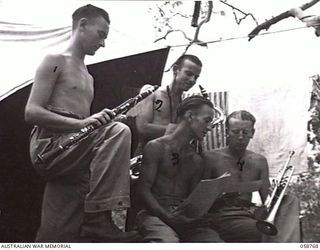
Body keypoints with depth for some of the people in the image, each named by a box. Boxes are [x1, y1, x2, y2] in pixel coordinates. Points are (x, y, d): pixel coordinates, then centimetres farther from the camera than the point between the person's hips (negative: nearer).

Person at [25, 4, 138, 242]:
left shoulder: (88, 77, 28)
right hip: (50, 145, -8)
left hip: (74, 148, 8)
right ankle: (98, 219, -30)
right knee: (117, 132, -28)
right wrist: (81, 123, -22)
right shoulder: (55, 61, 1)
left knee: (60, 237, 0)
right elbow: (31, 112, -12)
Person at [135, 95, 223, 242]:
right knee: (169, 242, -38)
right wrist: (167, 216, -19)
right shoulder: (156, 147, 0)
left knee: (214, 240, -20)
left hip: (185, 218, 6)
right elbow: (143, 189, -6)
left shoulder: (196, 160, 19)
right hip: (155, 213, -6)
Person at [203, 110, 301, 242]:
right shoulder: (211, 158, -2)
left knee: (290, 201, -16)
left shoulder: (259, 161, 12)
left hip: (250, 214, 6)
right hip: (223, 219, -6)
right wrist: (224, 196, -24)